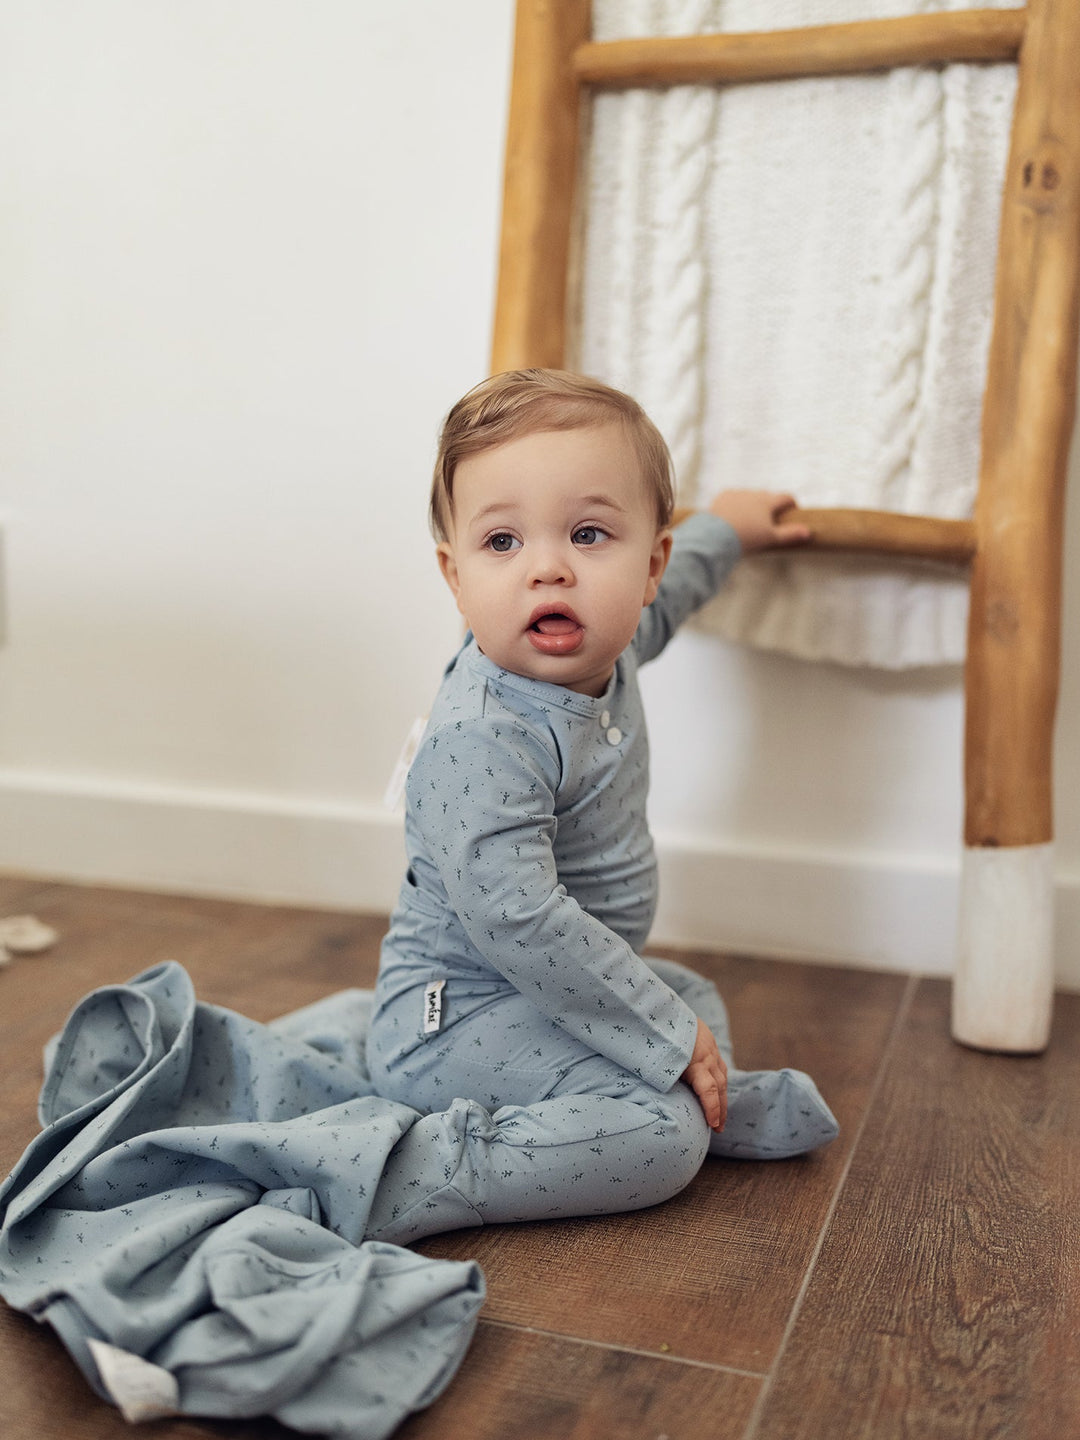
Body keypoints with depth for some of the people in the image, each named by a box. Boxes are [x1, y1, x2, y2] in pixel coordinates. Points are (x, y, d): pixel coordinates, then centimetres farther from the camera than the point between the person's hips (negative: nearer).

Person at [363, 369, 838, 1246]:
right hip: (462, 1014, -10)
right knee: (660, 1137, -22)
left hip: (555, 981, 10)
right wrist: (665, 1037, -28)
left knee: (695, 997, 27)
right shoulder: (482, 737, -32)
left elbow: (658, 603, 23)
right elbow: (516, 921, -36)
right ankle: (425, 1175, -22)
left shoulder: (594, 656, -3)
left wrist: (726, 529, 38)